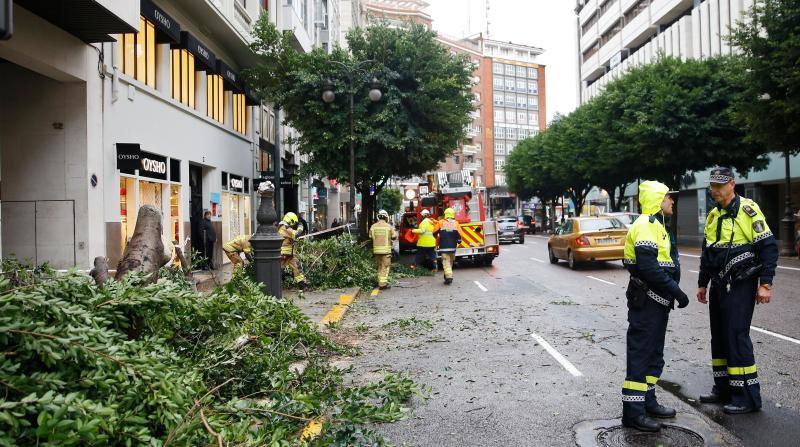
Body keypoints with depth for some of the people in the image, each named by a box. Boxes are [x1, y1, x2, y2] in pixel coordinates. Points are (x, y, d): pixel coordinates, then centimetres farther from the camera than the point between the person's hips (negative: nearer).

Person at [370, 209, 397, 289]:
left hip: (376, 249, 4)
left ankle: (380, 282, 23)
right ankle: (383, 284, -5)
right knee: (385, 267, 0)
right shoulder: (389, 226, -7)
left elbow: (370, 237, 5)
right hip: (386, 249, -4)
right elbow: (394, 237, 0)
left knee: (380, 266, 17)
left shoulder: (373, 226, 0)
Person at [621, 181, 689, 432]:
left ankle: (647, 401, 30)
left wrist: (672, 292, 11)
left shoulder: (656, 224, 19)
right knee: (640, 354, -6)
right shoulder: (646, 225, -15)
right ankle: (633, 412, 0)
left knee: (654, 354, 18)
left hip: (657, 300, 11)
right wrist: (676, 291, -20)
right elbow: (648, 267, -25)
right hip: (646, 301, -11)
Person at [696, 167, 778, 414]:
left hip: (741, 284, -8)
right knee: (719, 336, 12)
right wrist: (702, 284, 21)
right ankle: (723, 389, 23)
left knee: (737, 336, -8)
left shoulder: (748, 209, -9)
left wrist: (765, 283, -16)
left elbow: (768, 246, -12)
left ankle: (748, 396, 3)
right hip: (719, 285, 8)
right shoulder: (713, 215, 13)